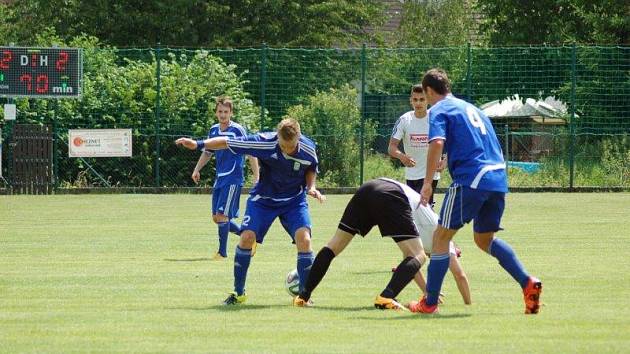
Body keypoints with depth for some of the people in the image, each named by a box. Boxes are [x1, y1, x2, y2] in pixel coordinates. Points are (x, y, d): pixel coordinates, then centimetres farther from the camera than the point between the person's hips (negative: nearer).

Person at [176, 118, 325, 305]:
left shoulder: (308, 148, -20)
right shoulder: (264, 142, -27)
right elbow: (227, 142, -18)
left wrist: (311, 187, -14)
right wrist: (199, 144, -23)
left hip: (294, 200, 1)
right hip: (263, 198, -1)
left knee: (304, 239, -20)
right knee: (247, 237, -16)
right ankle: (239, 292, 3)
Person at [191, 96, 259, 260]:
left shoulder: (237, 130, -10)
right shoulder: (213, 130, 10)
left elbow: (251, 154, -10)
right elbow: (207, 152, 23)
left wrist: (256, 177, -14)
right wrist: (197, 170, 11)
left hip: (233, 179, -8)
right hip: (219, 179, 8)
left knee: (222, 215, -14)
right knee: (216, 217, 7)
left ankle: (222, 252, -4)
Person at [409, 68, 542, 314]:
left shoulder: (439, 110, 2)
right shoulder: (470, 108, 26)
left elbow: (437, 143, -17)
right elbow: (495, 147, 28)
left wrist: (427, 183, -16)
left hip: (470, 180, -8)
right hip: (498, 179, 8)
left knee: (441, 237, 2)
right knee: (485, 239, 20)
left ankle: (430, 302, 3)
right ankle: (528, 283, 4)